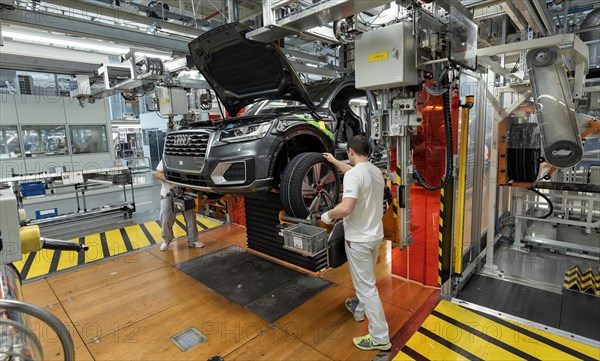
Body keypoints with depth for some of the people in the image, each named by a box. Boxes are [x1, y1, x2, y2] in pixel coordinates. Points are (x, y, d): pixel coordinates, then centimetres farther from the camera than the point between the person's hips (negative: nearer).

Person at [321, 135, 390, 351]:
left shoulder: (353, 175, -23)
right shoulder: (375, 171, 4)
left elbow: (345, 208, -34)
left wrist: (328, 215, -14)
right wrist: (334, 162, 33)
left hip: (359, 239, -9)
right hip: (375, 235, 9)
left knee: (367, 286, 3)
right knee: (363, 279, 27)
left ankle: (380, 337, 15)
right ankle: (359, 309, 49)